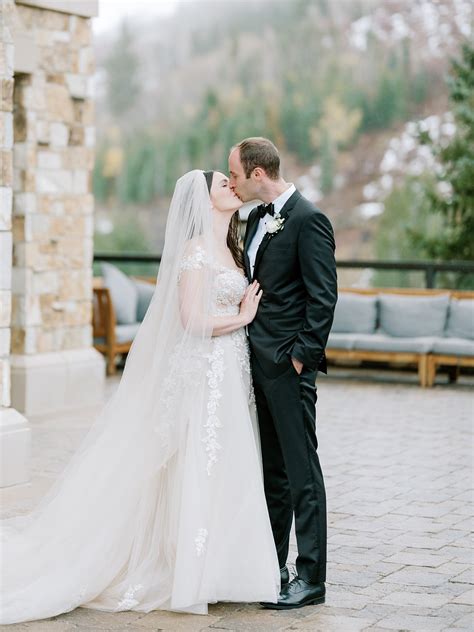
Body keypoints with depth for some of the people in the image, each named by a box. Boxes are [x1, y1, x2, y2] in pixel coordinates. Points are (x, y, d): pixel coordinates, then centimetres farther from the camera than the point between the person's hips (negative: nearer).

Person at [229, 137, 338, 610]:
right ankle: (270, 566, 24)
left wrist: (303, 355, -17)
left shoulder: (308, 220, -12)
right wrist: (248, 348, 13)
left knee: (301, 471, -3)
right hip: (256, 360, 9)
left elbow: (323, 296, -16)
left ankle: (310, 578, 3)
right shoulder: (257, 218, 15)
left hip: (288, 364, -9)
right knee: (271, 470, 15)